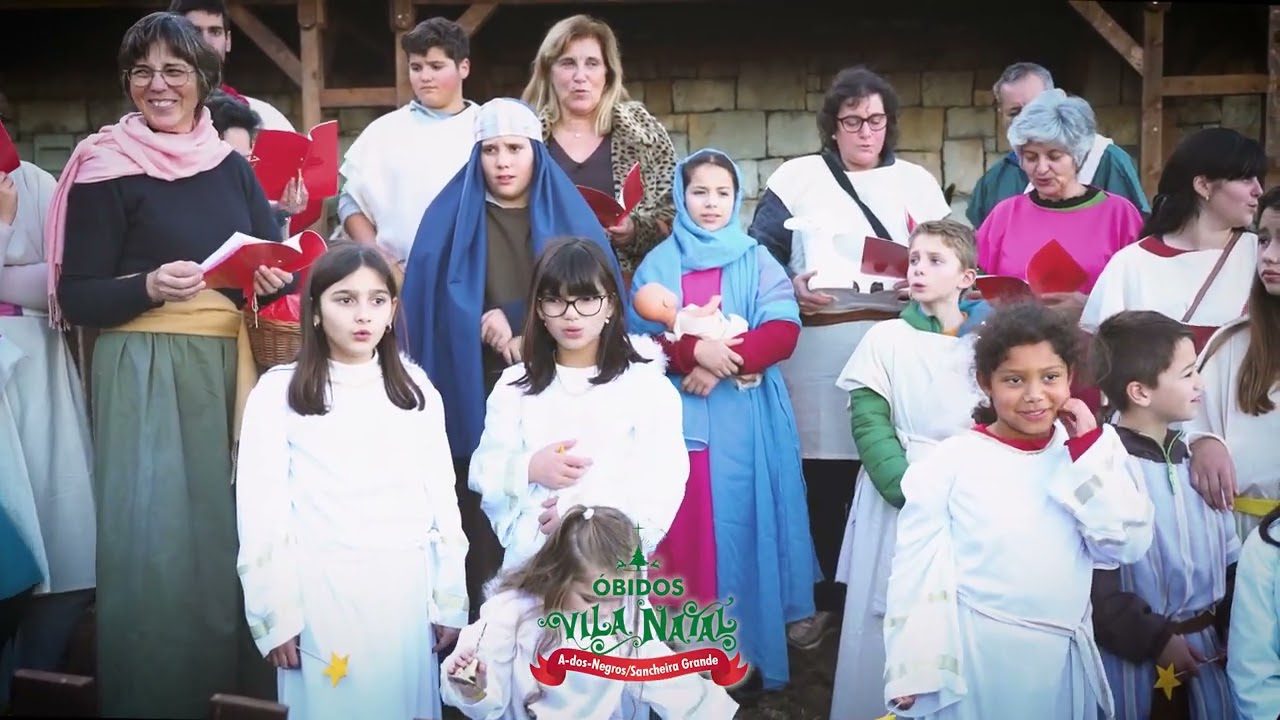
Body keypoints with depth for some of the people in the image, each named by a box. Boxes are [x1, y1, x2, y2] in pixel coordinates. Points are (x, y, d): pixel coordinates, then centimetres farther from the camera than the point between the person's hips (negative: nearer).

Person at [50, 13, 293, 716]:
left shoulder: (231, 165, 9)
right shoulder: (104, 169, -5)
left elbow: (275, 259, 11)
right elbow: (76, 298, -8)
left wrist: (276, 278, -11)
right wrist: (150, 288, -24)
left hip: (227, 364, 5)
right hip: (144, 373, -5)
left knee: (233, 529, 11)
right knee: (155, 537, -4)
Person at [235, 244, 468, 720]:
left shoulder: (416, 388, 10)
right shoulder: (279, 391, 0)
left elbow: (442, 497, 10)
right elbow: (261, 511, -2)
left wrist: (449, 599, 7)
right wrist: (276, 612, -6)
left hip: (406, 590, 3)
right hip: (323, 592, -2)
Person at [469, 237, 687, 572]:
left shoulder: (646, 384, 1)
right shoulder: (514, 385, 11)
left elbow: (664, 482, -7)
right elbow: (483, 470, 9)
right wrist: (528, 469, -12)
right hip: (529, 557, 2)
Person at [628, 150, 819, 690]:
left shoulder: (758, 262, 7)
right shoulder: (659, 264, 9)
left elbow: (783, 332, -4)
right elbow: (640, 335, -1)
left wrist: (725, 362, -17)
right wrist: (693, 351, -18)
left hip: (744, 418, 0)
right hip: (679, 415, 1)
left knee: (739, 523, -1)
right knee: (682, 528, 0)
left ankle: (743, 643, 8)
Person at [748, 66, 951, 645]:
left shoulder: (917, 182, 13)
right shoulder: (795, 178, 7)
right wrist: (792, 288, -17)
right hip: (817, 363, -1)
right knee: (821, 484, 1)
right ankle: (824, 599, 17)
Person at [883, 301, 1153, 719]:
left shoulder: (1089, 455, 2)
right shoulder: (949, 463, -9)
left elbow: (1128, 546, -7)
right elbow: (916, 570, -8)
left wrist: (1091, 449, -10)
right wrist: (914, 671, -10)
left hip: (1065, 657, 3)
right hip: (973, 657, -3)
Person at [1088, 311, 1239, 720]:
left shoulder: (1194, 457, 5)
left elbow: (1230, 556, 13)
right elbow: (1093, 580, -18)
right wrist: (1155, 640, -14)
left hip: (1206, 646, 6)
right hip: (1131, 655, -6)